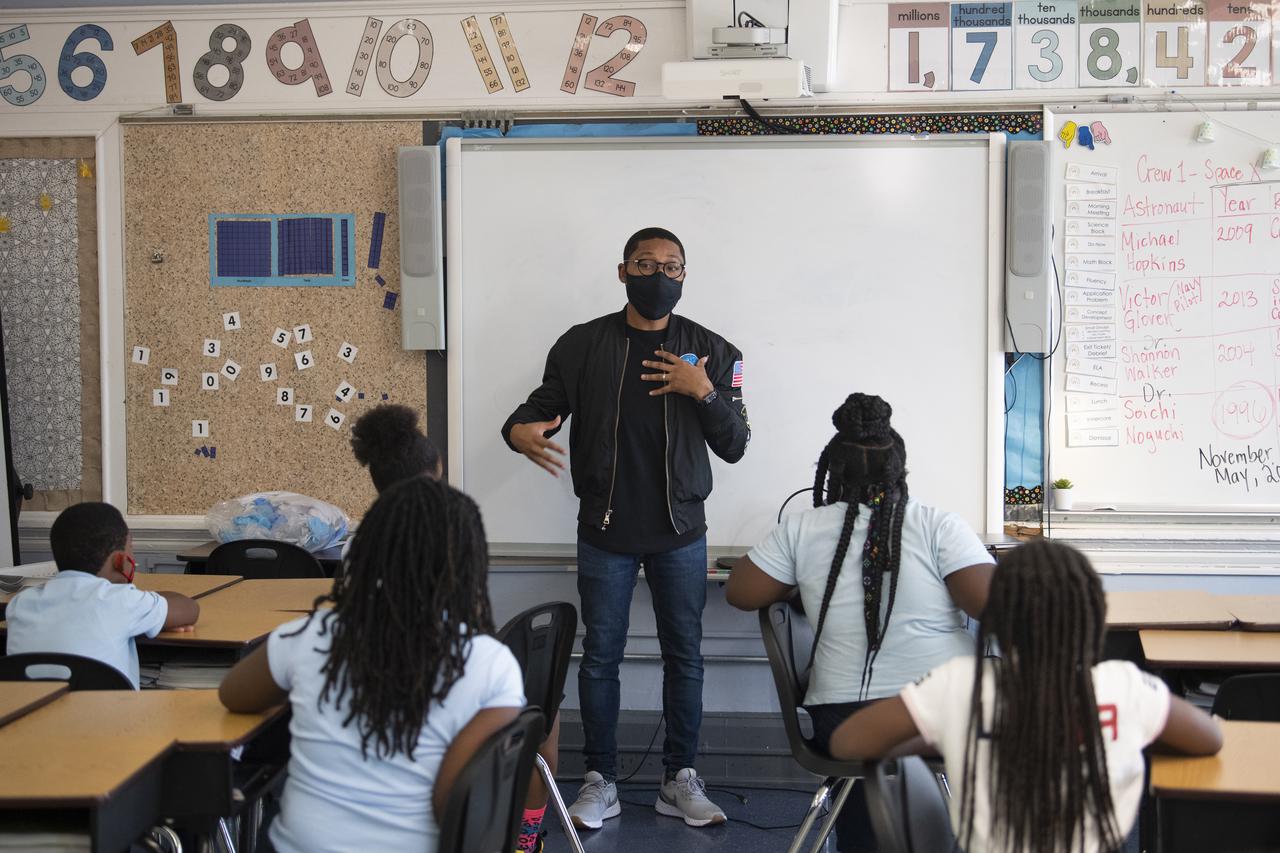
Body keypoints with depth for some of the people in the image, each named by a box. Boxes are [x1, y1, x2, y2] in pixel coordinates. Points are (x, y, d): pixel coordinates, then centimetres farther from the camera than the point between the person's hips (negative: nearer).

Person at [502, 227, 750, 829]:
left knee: (684, 656, 8)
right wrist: (520, 430, -19)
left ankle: (680, 780, 22)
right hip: (605, 530, -1)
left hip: (680, 533, 1)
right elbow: (542, 405, 5)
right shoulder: (583, 344, 0)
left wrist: (705, 393, -16)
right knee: (600, 656, 6)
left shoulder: (710, 351, 2)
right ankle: (600, 781, 19)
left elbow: (733, 446, 1)